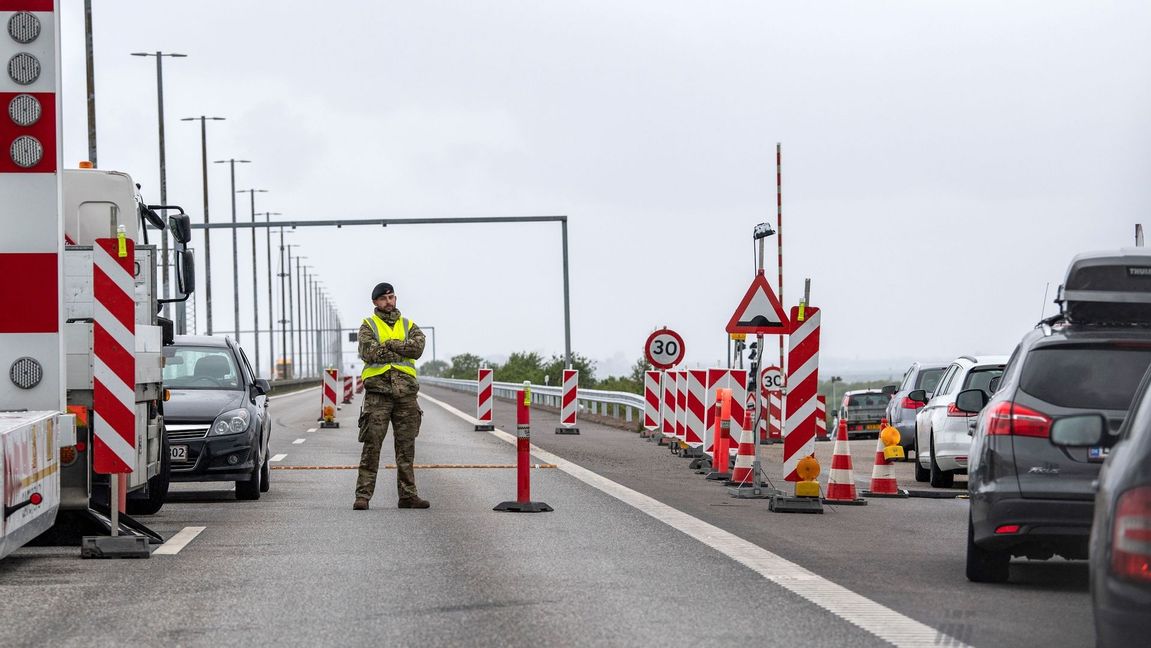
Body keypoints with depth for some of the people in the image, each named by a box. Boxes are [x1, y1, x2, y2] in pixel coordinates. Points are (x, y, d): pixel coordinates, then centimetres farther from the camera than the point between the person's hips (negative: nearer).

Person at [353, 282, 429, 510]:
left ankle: (407, 495, 11)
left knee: (406, 446, 6)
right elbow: (368, 352, -12)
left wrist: (390, 345, -9)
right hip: (378, 392, -3)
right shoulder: (368, 326, 6)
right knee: (372, 446, -6)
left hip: (405, 393, 3)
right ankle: (363, 495, -5)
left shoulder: (408, 326, 15)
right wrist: (401, 351, -6)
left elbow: (418, 347, -5)